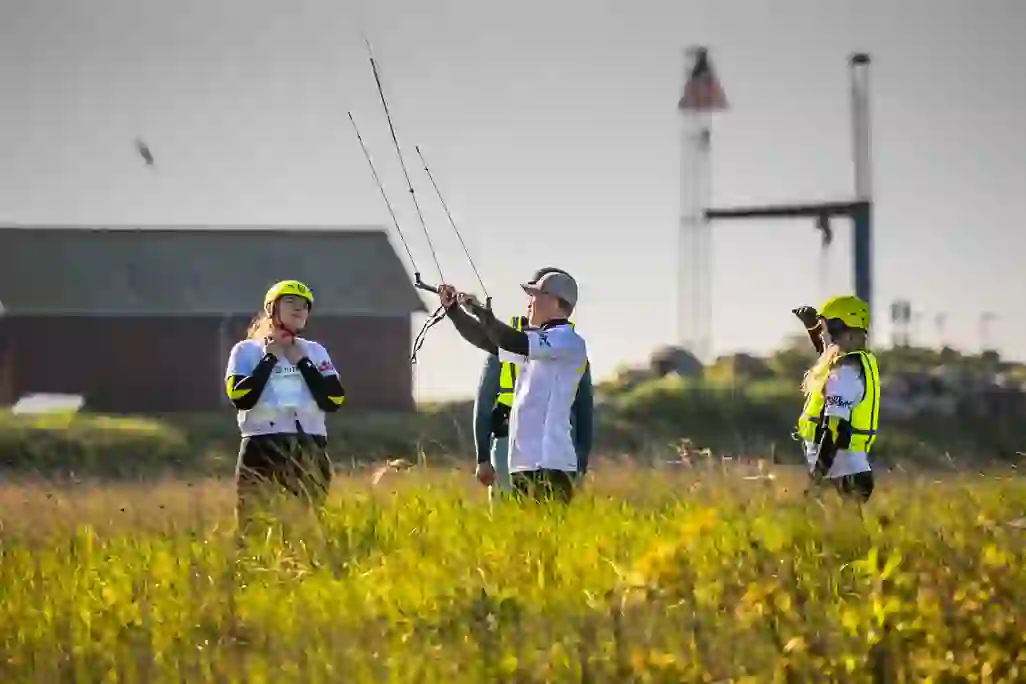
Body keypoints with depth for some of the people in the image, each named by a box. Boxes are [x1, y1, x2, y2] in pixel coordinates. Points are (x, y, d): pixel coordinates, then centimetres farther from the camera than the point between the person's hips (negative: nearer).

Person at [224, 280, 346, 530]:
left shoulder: (315, 352, 14)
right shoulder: (247, 350, 6)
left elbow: (333, 401, 0)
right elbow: (241, 398, -11)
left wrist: (302, 362, -1)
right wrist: (270, 359, -5)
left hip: (310, 452, 3)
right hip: (261, 450, -3)